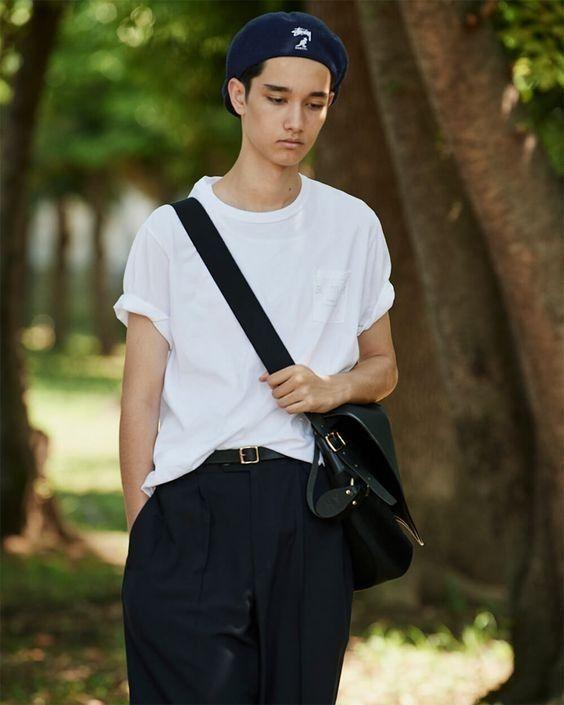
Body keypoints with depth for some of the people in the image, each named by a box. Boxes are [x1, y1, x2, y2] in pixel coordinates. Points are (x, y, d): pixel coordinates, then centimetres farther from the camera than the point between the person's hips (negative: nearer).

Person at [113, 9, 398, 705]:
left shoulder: (353, 225, 10)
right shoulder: (171, 231, 3)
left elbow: (383, 368, 20)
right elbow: (140, 399, 2)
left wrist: (331, 388, -3)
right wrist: (142, 527, -5)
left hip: (306, 505, 2)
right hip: (190, 506, -2)